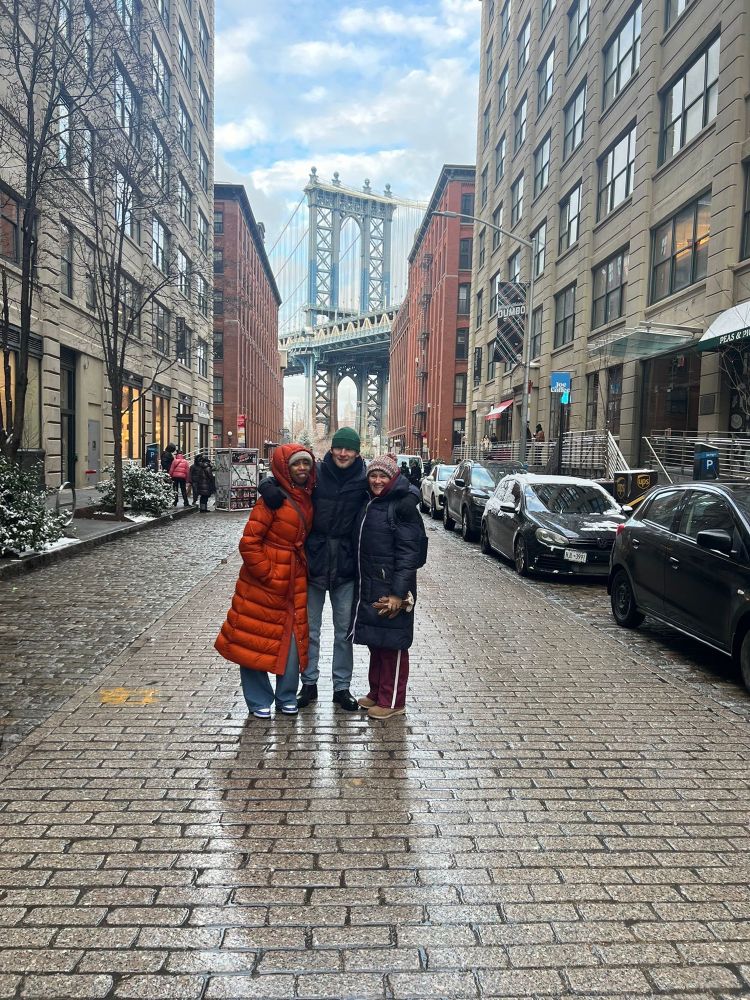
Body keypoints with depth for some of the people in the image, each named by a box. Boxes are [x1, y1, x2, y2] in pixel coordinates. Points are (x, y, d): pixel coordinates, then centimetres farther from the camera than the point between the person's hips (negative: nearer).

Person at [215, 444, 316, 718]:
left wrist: (304, 570, 9)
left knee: (293, 639, 9)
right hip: (263, 583, -6)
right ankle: (259, 701, 21)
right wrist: (267, 574, -15)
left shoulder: (309, 498, 6)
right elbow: (249, 542, -16)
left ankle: (287, 698, 25)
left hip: (295, 583, 6)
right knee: (254, 639, 5)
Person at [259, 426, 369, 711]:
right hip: (313, 564, 0)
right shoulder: (315, 474, -5)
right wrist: (271, 490, -24)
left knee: (344, 631, 12)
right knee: (309, 629, 11)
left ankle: (342, 687, 26)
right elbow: (271, 483, -1)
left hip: (346, 569, 0)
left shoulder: (363, 481, -4)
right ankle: (309, 683, 28)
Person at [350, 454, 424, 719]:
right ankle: (376, 693, 30)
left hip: (390, 588, -8)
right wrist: (361, 583, 13)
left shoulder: (403, 505, -12)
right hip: (368, 587, 8)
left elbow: (408, 552, -16)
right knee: (375, 640, 16)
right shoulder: (370, 503, 12)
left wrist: (398, 593, -21)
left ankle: (392, 701, 13)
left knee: (392, 643, 1)